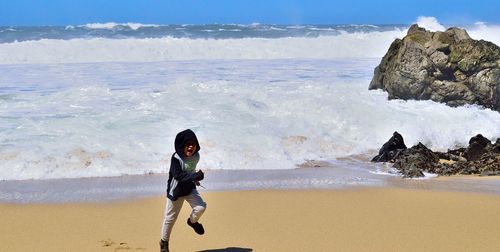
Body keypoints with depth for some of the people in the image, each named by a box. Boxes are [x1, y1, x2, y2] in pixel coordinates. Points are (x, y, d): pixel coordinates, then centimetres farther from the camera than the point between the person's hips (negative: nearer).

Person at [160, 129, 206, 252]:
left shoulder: (196, 156, -5)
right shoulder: (176, 158, -24)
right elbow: (178, 175, -33)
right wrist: (195, 176, -40)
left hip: (190, 188, 4)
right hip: (176, 190, -4)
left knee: (201, 207, -15)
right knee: (170, 217, 5)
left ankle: (192, 221, 20)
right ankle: (164, 241, 26)